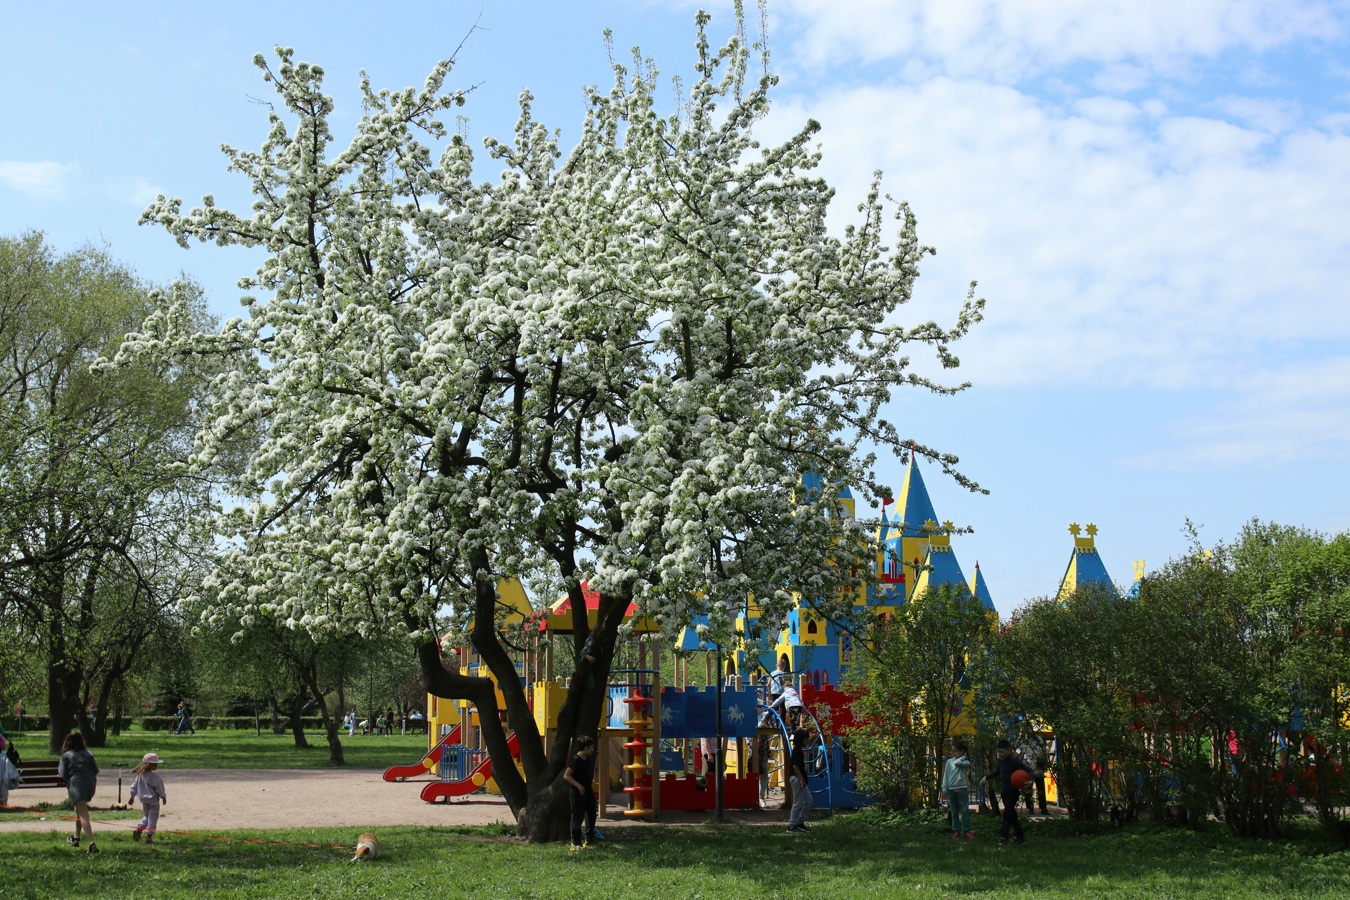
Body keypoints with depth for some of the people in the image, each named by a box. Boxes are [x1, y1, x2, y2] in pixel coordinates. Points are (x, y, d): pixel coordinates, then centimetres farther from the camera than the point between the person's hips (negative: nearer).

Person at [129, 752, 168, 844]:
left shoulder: (140, 775, 1)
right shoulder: (154, 776, -20)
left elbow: (134, 785, 10)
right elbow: (159, 787, -13)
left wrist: (132, 796, 22)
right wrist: (163, 796, 1)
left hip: (143, 800, 7)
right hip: (153, 799, -7)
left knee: (146, 816, 24)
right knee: (152, 818, 2)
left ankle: (138, 829, 6)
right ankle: (149, 836, 0)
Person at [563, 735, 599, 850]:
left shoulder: (588, 759, 8)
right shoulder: (576, 760, -18)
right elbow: (566, 776, -21)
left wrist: (591, 788, 15)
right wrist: (578, 786, -24)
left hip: (588, 791, 9)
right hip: (577, 793, -9)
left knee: (591, 816, 14)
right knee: (577, 818, -4)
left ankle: (588, 840, 25)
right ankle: (575, 843, 2)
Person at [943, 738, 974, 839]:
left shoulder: (966, 762, -2)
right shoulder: (949, 761, 8)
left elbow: (957, 763, -23)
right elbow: (946, 775, 9)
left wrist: (963, 757, -7)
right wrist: (944, 788, 4)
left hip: (962, 788, -3)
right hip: (951, 789, 3)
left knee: (965, 810, -4)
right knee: (954, 811, 7)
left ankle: (966, 830, 1)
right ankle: (956, 830, 12)